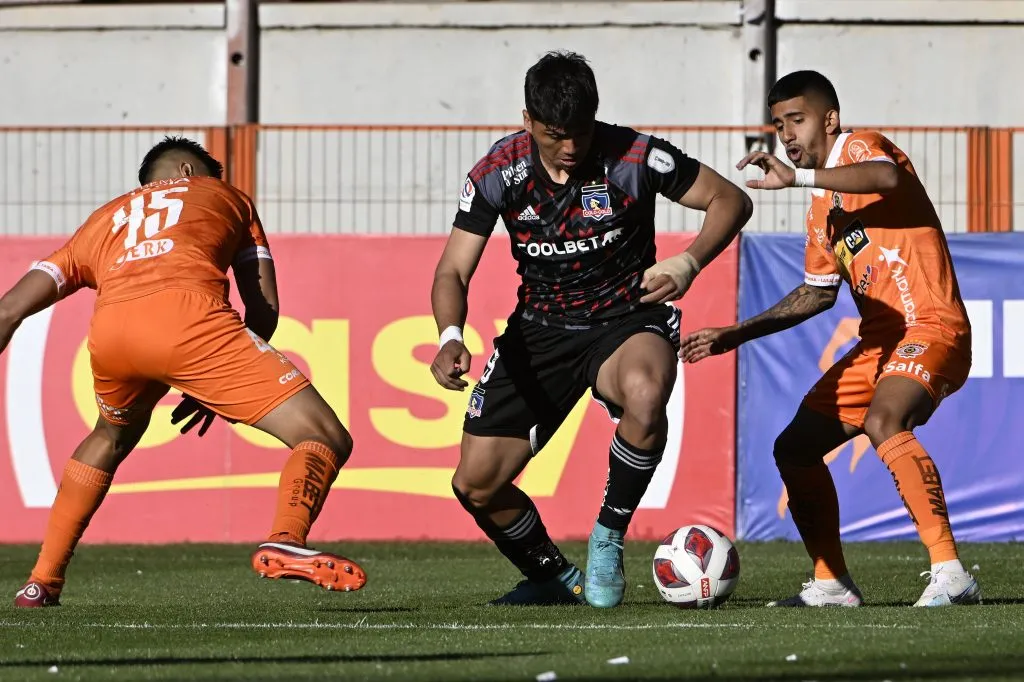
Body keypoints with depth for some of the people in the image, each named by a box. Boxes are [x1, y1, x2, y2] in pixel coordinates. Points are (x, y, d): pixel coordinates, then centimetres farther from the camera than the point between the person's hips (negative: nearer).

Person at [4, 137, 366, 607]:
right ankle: (286, 542, -34)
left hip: (108, 330, 4)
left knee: (113, 435, 37)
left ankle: (42, 582, 35)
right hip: (187, 314, -4)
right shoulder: (226, 197, 35)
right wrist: (218, 392, 36)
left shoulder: (103, 221, 39)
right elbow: (265, 309, 26)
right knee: (326, 440, -4)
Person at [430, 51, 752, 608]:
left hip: (626, 321, -3)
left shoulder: (635, 158, -17)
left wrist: (689, 263, -24)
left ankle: (608, 540, -16)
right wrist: (450, 338, -27)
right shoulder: (499, 172, -11)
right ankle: (554, 579, 23)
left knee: (644, 393, -40)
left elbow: (730, 201, -7)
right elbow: (453, 271, -7)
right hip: (540, 328, 3)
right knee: (475, 484, -6)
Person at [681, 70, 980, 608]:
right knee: (794, 448, 9)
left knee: (883, 422, -34)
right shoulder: (820, 211, 19)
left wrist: (799, 177, -34)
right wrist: (738, 334, 27)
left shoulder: (861, 148, -6)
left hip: (932, 328, -10)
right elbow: (818, 293, 30)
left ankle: (949, 573, -37)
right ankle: (831, 583, 18)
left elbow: (888, 177, -31)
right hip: (879, 341, 10)